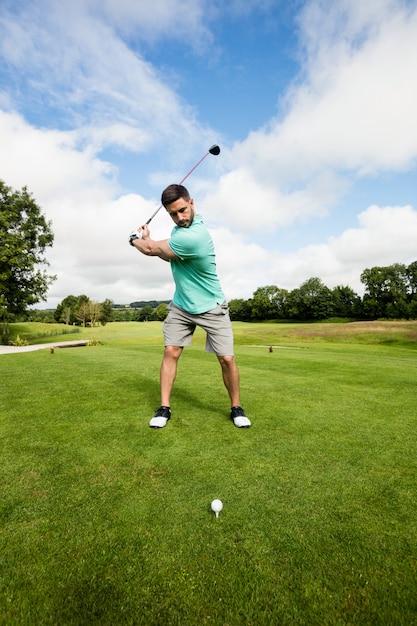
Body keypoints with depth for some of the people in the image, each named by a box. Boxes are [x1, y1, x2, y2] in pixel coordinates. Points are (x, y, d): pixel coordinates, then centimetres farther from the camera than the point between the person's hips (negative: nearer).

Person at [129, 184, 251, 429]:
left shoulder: (193, 237, -29)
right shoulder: (182, 224, 0)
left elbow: (153, 249, -15)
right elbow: (166, 253, 11)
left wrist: (136, 240, 5)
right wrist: (146, 238, -3)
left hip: (211, 308, -7)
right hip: (181, 305, 7)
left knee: (227, 359, -5)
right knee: (171, 352, -1)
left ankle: (236, 408, 17)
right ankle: (165, 408, 11)